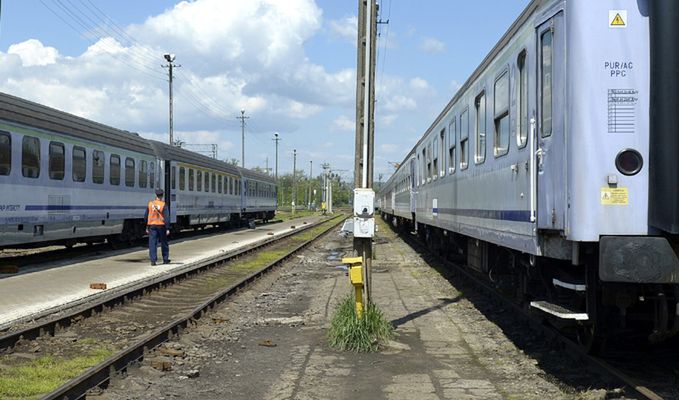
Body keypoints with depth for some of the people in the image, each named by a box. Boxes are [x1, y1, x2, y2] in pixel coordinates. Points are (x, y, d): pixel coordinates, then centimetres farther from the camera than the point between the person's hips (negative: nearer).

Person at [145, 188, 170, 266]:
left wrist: (147, 227, 15)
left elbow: (145, 216, 6)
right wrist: (168, 229, -9)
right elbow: (167, 217, -12)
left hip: (152, 225, 2)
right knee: (164, 243, 12)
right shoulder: (163, 205, -8)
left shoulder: (150, 204, 1)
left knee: (152, 243, 0)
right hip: (161, 225, -2)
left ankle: (153, 260, -7)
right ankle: (165, 259, 21)